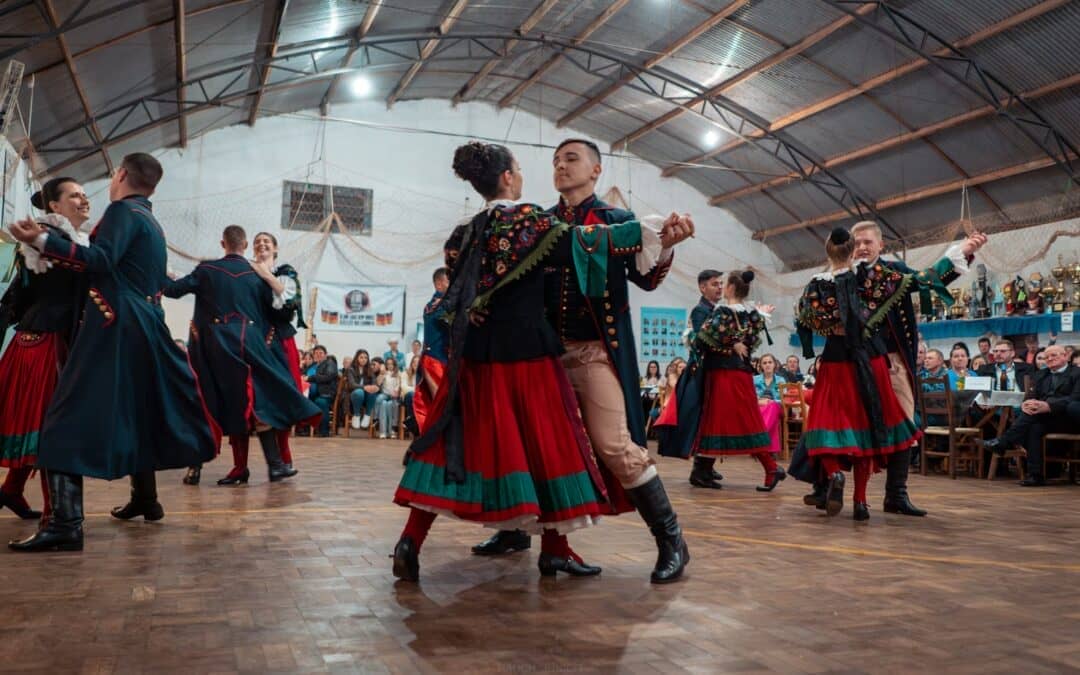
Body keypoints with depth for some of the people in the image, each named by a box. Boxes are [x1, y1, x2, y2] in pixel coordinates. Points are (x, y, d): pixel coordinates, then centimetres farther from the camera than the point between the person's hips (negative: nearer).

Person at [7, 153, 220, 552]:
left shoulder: (123, 210, -6)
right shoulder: (152, 223, 21)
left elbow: (101, 260, -21)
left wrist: (42, 241, -28)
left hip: (114, 328, -10)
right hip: (143, 328, 10)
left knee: (70, 417, -13)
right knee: (133, 412, 21)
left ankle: (66, 523, -22)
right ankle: (145, 498, 29)